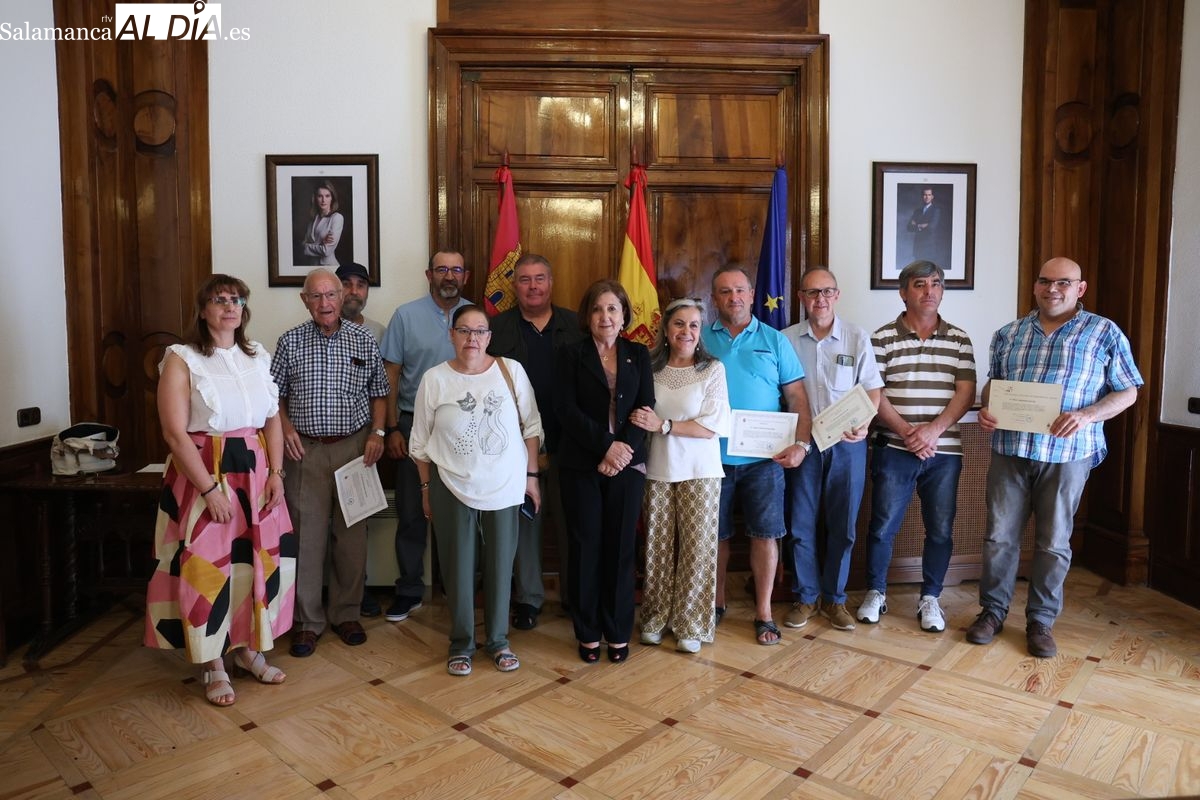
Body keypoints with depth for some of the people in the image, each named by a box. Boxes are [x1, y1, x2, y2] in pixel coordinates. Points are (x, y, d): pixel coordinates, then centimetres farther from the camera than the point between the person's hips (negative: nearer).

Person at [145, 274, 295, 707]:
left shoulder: (258, 357, 9)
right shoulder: (181, 359, -6)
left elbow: (273, 419, 10)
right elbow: (175, 433, -13)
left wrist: (276, 473, -2)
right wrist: (211, 488, -17)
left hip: (256, 474, 5)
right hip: (204, 475, -5)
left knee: (260, 561, 9)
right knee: (206, 567, 0)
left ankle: (249, 649, 27)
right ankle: (213, 665, 16)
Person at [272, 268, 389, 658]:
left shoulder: (363, 340, 3)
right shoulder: (290, 342, 3)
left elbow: (379, 392, 8)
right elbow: (276, 393, 9)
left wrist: (377, 433, -4)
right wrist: (285, 427, -7)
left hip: (354, 446, 1)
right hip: (305, 450, 0)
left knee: (352, 534, 6)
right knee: (307, 534, 2)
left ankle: (346, 614, 22)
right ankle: (308, 621, 15)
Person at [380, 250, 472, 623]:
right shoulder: (406, 316, 0)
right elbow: (391, 375, 0)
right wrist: (392, 428, -5)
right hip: (415, 426, 0)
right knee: (411, 512, 7)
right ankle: (409, 590, 21)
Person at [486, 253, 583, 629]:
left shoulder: (575, 325, 5)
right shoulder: (498, 327, 3)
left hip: (568, 443, 1)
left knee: (570, 520, 9)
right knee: (525, 521, 9)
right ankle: (527, 598, 24)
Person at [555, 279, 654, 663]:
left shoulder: (638, 354, 10)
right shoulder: (571, 354, 4)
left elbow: (645, 408, 1)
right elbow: (566, 409, -7)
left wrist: (623, 451, -13)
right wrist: (606, 445, -16)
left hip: (627, 463, 1)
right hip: (581, 465, -1)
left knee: (620, 548, 5)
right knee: (585, 547, 4)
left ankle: (618, 632, 18)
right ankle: (588, 634, 16)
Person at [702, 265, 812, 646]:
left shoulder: (774, 340, 4)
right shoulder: (701, 339, 3)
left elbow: (796, 396, 3)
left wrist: (801, 443, -9)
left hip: (763, 458, 0)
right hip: (713, 455, 0)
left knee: (765, 533, 4)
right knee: (715, 534, 10)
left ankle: (764, 612, 18)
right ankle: (716, 603, 29)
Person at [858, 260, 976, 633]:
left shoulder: (959, 339, 7)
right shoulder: (882, 338, 0)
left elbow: (966, 391, 0)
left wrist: (934, 429, -15)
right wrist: (906, 431, -15)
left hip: (944, 452, 2)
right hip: (894, 450, -2)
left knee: (941, 530, 7)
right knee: (883, 526, 3)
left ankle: (930, 598, 24)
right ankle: (876, 592, 21)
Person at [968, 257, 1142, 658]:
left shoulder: (1105, 333, 2)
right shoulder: (1008, 333, 10)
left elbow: (1128, 392, 2)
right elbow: (992, 383, 17)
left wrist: (1086, 416, -16)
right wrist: (986, 409, -5)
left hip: (1067, 454, -2)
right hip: (1009, 450, 2)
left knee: (1053, 542, 7)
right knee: (999, 536, 6)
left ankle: (1041, 621, 22)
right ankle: (992, 611, 21)